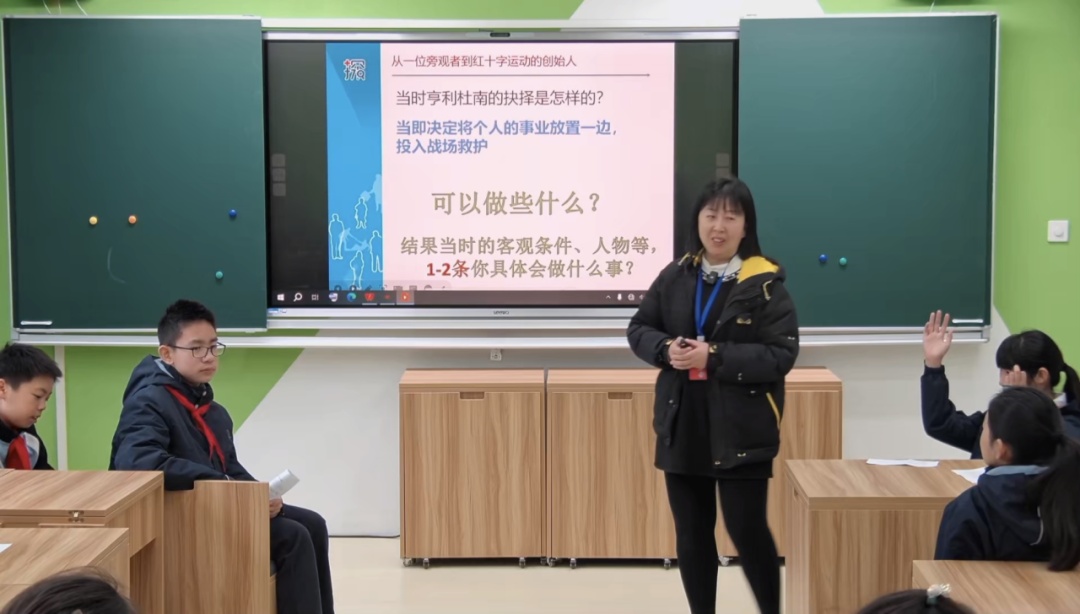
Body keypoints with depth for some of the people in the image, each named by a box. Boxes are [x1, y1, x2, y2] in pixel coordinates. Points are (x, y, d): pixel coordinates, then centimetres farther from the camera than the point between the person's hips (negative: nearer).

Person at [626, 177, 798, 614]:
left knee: (747, 531, 0)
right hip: (682, 426, 5)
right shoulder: (676, 276, 5)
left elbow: (781, 354, -14)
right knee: (691, 533, 12)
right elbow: (638, 329, 10)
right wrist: (666, 349, -11)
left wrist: (715, 356, -21)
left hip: (741, 429, -4)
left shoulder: (765, 283, -9)